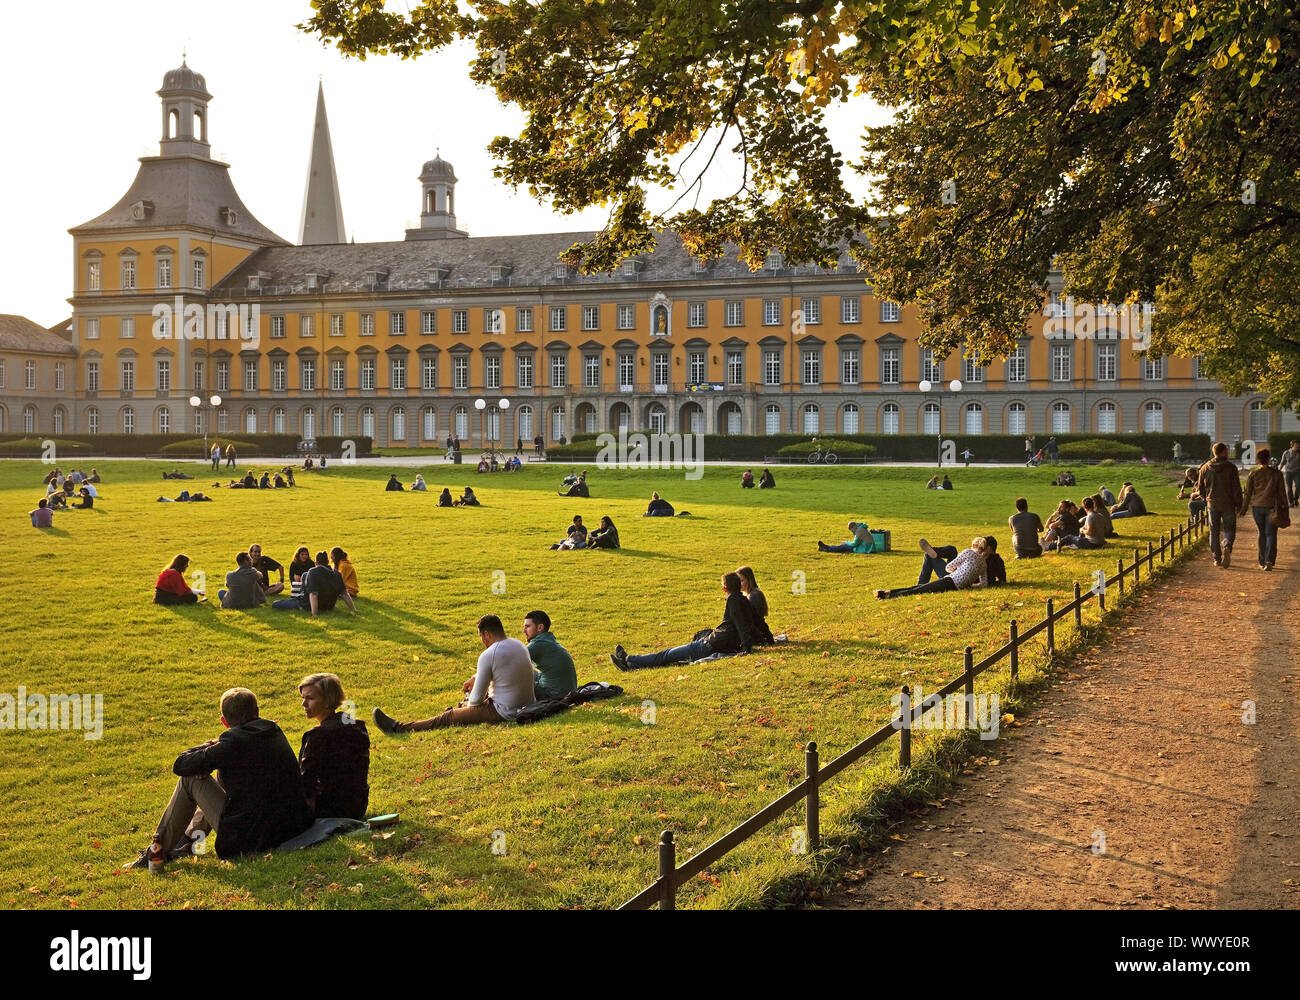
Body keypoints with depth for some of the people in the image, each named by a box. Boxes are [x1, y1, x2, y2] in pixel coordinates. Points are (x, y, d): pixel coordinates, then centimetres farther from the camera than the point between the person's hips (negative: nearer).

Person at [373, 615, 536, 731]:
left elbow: (477, 699, -13)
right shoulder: (519, 645, 6)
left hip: (505, 713, -8)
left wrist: (470, 702, 9)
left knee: (447, 718, -1)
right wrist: (475, 678, 24)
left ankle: (399, 728, 4)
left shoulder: (488, 655, -19)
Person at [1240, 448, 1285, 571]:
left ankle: (1262, 561, 18)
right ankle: (1269, 561, -14)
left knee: (1262, 533, 15)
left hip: (1257, 507, 1)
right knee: (1271, 534, 1)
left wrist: (1244, 509, 8)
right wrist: (1285, 508, 10)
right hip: (1271, 507, -1)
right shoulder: (1276, 473, -2)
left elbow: (1247, 493, 0)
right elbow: (1282, 492, 1)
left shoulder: (1253, 474, -1)